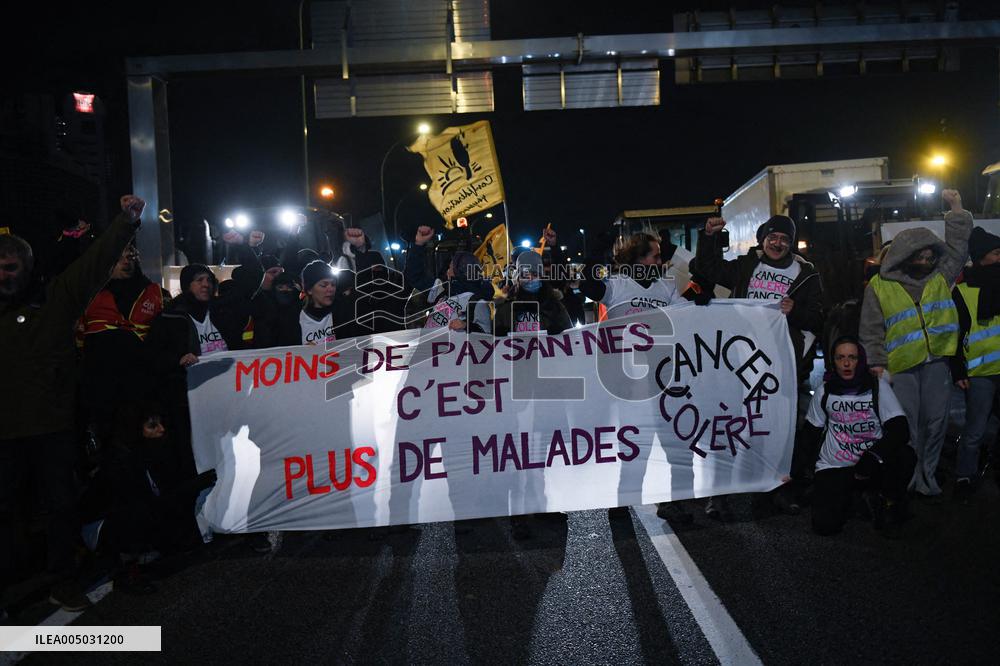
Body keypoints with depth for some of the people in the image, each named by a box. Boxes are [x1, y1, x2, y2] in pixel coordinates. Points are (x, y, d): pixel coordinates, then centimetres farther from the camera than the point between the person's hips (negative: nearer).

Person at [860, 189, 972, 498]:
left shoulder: (940, 275, 11)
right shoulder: (879, 286, -1)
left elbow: (958, 246, 12)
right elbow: (871, 330, -1)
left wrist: (957, 209, 6)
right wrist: (876, 363, -5)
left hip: (937, 361, 4)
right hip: (900, 367, -4)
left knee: (935, 421, 9)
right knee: (905, 425, -1)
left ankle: (926, 476, 22)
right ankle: (905, 479, 13)